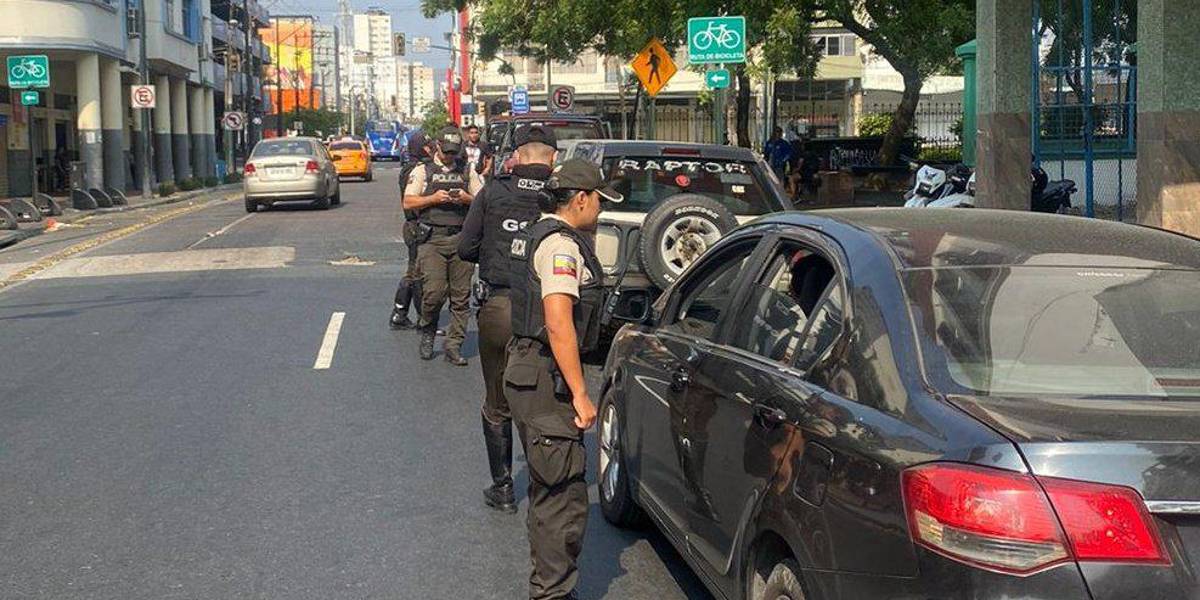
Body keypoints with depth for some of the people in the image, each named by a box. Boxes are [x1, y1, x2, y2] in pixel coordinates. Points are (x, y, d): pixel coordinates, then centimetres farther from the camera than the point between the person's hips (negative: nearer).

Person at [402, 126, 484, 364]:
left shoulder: (467, 172, 17)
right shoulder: (422, 171, 12)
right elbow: (408, 202, 4)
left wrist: (467, 199, -5)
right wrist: (433, 198, -9)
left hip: (462, 239, 2)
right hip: (432, 239, -2)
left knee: (461, 296, -2)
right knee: (433, 293, -12)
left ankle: (453, 346, 4)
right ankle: (427, 334, 14)